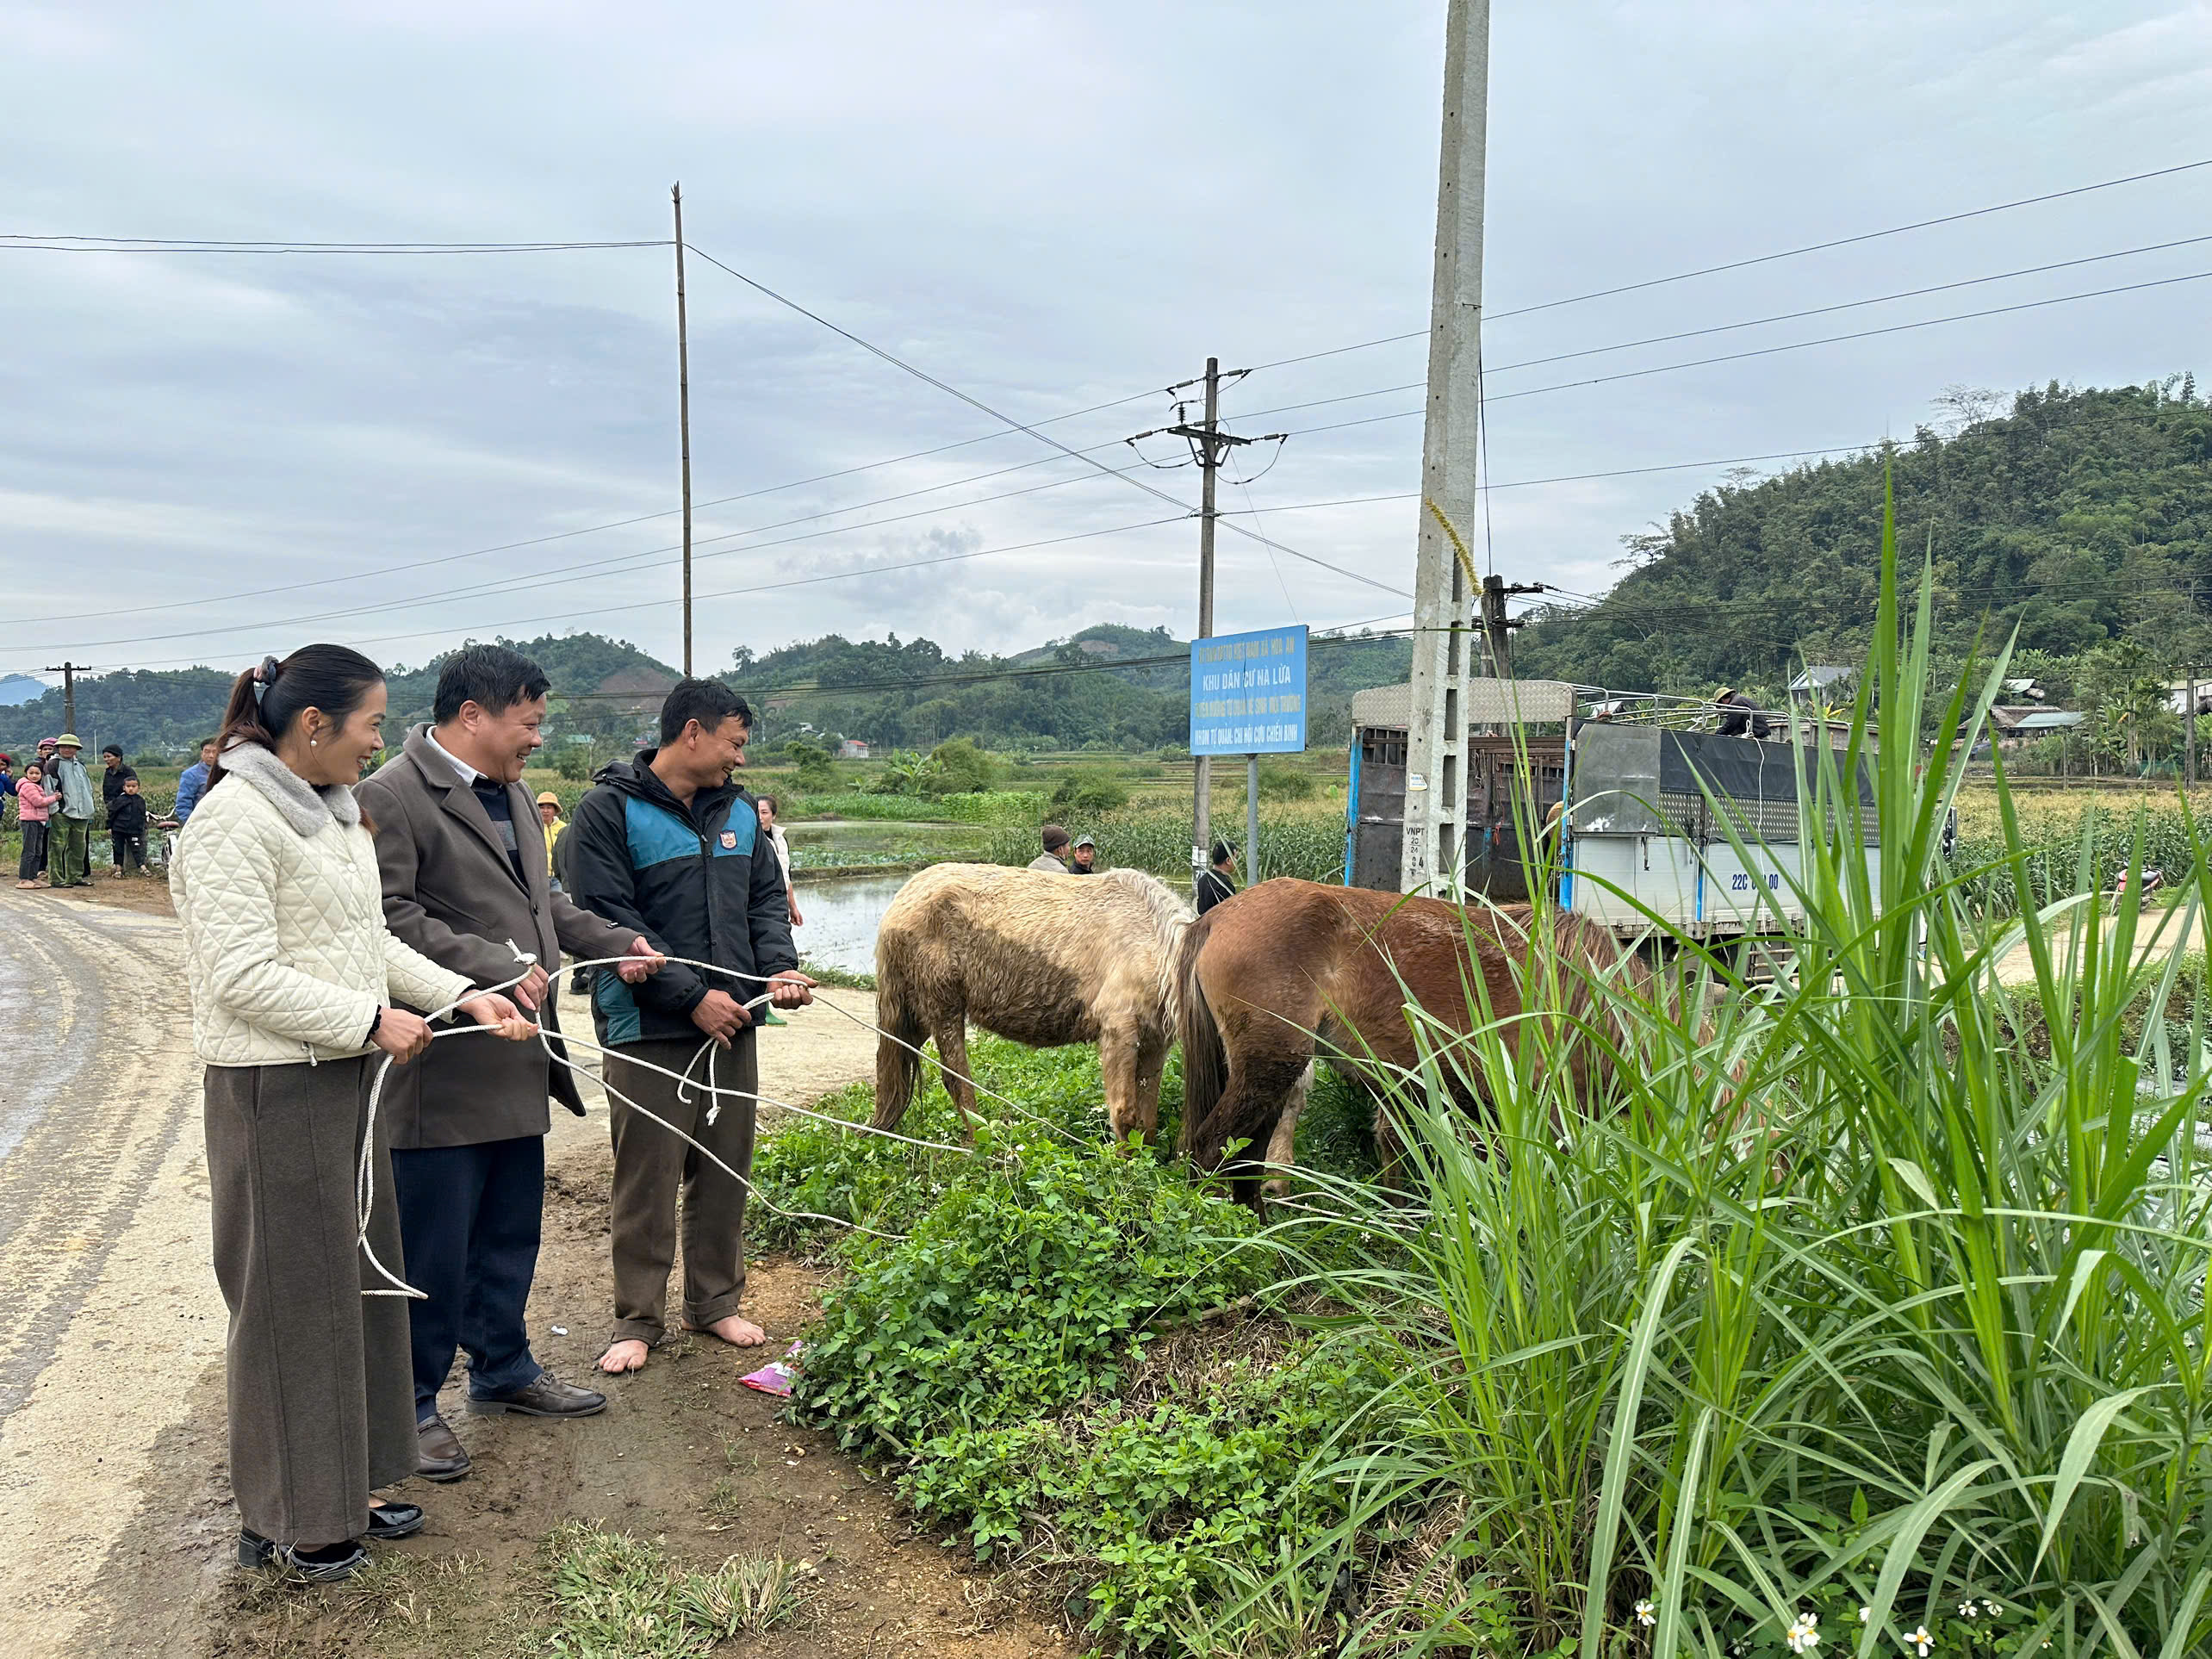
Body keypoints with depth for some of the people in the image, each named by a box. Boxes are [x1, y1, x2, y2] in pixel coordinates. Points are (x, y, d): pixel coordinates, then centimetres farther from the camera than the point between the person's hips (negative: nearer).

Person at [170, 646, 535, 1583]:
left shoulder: (334, 812, 11)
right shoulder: (235, 818, -17)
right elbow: (243, 977, -22)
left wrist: (461, 995, 7)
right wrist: (373, 1019, -18)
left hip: (347, 1078, 9)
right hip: (277, 1090, -9)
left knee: (359, 1278, 16)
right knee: (292, 1295, 3)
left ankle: (342, 1490, 32)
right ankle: (285, 1519, 21)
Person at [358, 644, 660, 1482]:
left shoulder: (509, 792, 15)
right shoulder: (392, 798, -15)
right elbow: (389, 918, -21)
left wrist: (614, 940, 13)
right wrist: (492, 966, -25)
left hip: (514, 1064, 9)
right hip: (442, 1069, -9)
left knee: (511, 1232, 20)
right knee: (432, 1248, 3)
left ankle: (503, 1369, 37)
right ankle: (411, 1405, 18)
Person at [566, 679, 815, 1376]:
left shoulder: (739, 810, 12)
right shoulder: (610, 810, -8)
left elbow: (766, 897, 17)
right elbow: (609, 920, -14)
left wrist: (779, 966, -3)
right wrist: (692, 996, -17)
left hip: (731, 1025, 6)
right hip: (648, 1031, -6)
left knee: (726, 1170, 13)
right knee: (647, 1179, 1)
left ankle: (715, 1302, 27)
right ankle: (637, 1319, 16)